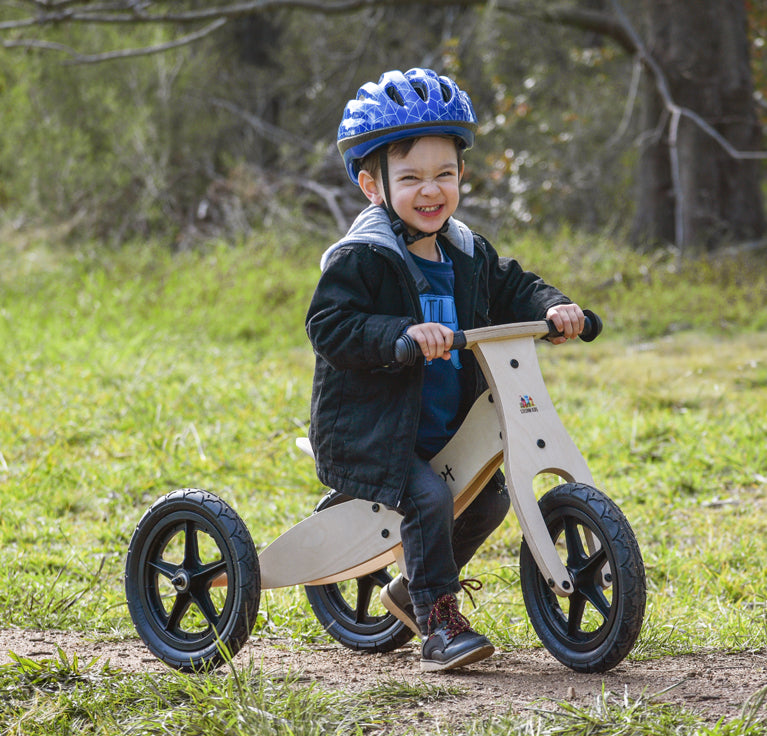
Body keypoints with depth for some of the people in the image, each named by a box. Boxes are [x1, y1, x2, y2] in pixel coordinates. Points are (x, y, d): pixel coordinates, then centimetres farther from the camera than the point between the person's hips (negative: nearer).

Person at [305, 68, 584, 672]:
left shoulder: (467, 254, 9)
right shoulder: (360, 258, -15)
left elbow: (510, 289, 18)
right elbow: (329, 324, -23)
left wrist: (551, 307, -4)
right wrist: (402, 334, -37)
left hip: (443, 433, 8)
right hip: (366, 433, -8)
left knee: (491, 497, 11)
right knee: (429, 498, -28)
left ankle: (413, 590, 28)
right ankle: (439, 624, -17)